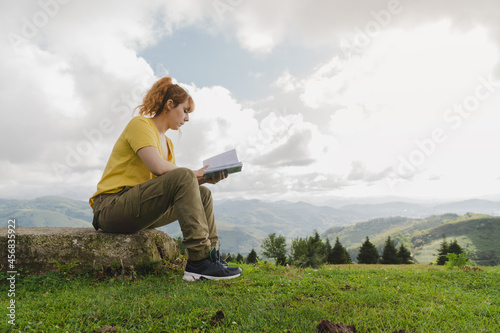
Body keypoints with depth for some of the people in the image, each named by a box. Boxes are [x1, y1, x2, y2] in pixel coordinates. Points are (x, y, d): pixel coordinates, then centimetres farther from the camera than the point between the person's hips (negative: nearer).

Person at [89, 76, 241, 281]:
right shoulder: (140, 124, -7)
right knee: (183, 177, -28)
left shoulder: (167, 143, 19)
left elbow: (179, 186, 10)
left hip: (139, 211, 9)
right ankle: (198, 260, -27)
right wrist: (195, 174, -10)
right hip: (111, 207, -9)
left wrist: (204, 178, -5)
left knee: (202, 194, 6)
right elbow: (158, 167, -23)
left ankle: (210, 256, -3)